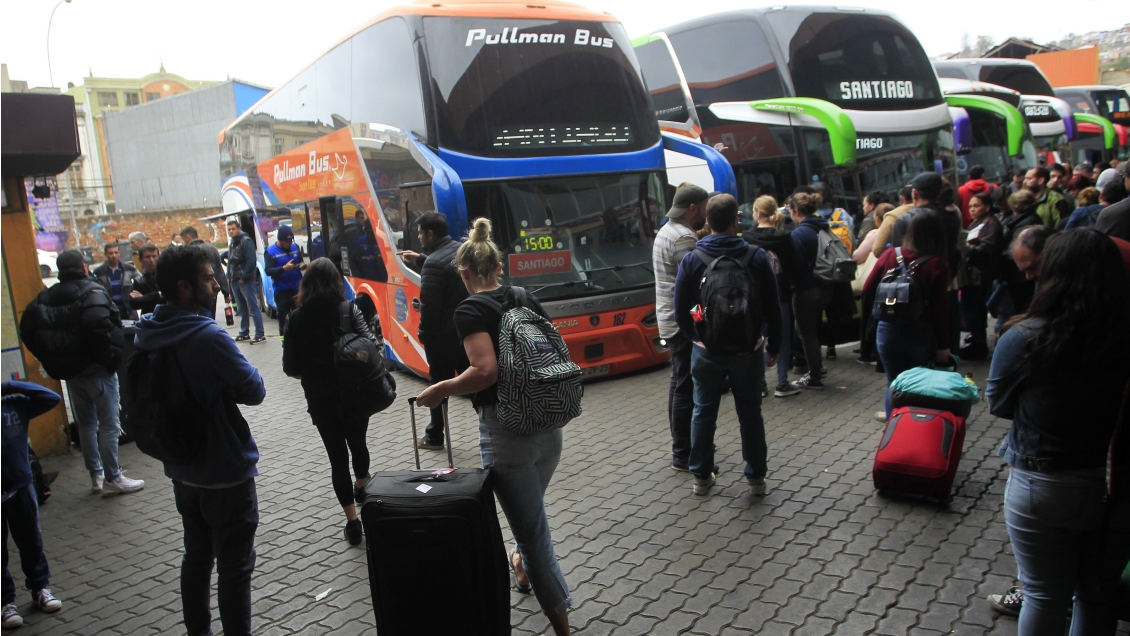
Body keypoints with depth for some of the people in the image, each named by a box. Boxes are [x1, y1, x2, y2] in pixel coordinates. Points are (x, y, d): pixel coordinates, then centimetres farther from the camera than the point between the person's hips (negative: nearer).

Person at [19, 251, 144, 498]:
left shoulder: (45, 297, 9)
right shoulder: (92, 292, -13)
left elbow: (28, 331, 6)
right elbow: (98, 326, -29)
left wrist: (51, 360, 9)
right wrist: (111, 356, -18)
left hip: (69, 372, 7)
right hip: (96, 368, -7)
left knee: (86, 424, 17)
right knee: (108, 424, 0)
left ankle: (96, 476, 25)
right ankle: (113, 479, 4)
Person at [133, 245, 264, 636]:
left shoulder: (148, 336, -1)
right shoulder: (210, 337, -25)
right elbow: (255, 391, -20)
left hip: (182, 471, 8)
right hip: (226, 473, -8)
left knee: (196, 556, 22)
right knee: (234, 566, 6)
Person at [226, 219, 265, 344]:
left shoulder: (246, 241, -10)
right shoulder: (232, 244, 18)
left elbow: (251, 261, -18)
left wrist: (244, 277, -17)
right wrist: (229, 276, 9)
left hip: (246, 281, -9)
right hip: (235, 281, 9)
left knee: (253, 308, -8)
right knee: (242, 309, 14)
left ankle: (260, 335, -8)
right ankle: (244, 333, 21)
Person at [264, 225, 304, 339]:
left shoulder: (295, 247, 6)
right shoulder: (270, 252, -4)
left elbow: (300, 262, 17)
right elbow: (268, 271, -11)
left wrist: (302, 266, -7)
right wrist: (284, 268, -24)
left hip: (297, 288, 3)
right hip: (281, 291, -3)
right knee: (283, 316, 3)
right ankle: (285, 340, 12)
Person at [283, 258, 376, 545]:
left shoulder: (296, 318, -6)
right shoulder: (349, 310, -10)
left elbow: (290, 366, -4)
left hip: (319, 398, 0)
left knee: (337, 454, 8)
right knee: (357, 443, 24)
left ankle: (352, 519, 6)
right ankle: (361, 488, 49)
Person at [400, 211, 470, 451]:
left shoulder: (434, 262, -21)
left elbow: (429, 305, -20)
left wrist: (424, 333, -7)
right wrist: (420, 260, 22)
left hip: (443, 336, -7)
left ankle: (434, 437, 20)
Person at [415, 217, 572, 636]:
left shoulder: (470, 310, -10)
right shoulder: (528, 301, 8)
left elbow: (486, 370, -24)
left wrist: (438, 391, -11)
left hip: (505, 430, -7)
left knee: (532, 531, 4)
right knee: (530, 511, 31)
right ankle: (524, 567, 56)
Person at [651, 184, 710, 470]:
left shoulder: (665, 232, 14)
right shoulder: (684, 238, -18)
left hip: (669, 321, 11)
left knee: (679, 383, 17)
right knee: (686, 388, -5)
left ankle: (681, 445, 27)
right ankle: (682, 454, 1)